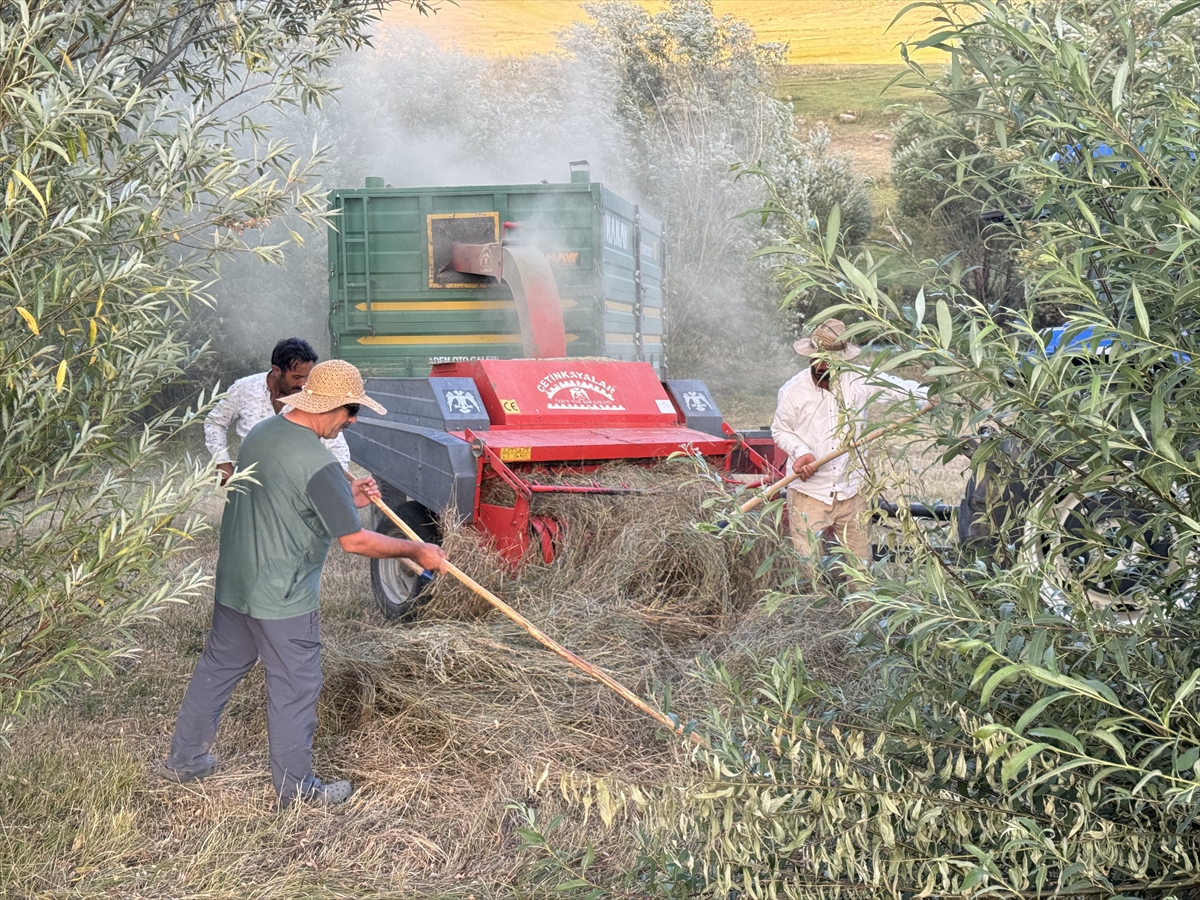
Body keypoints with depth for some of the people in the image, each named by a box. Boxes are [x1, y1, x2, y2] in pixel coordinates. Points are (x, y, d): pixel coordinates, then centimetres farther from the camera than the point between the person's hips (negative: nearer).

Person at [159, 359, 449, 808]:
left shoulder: (260, 434, 3)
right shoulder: (318, 465, -25)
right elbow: (355, 541, -22)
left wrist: (344, 498, 13)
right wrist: (416, 551, -10)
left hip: (234, 583, 9)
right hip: (283, 601, -8)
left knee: (217, 668, 21)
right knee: (293, 689, 6)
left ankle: (184, 759, 34)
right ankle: (295, 787, 20)